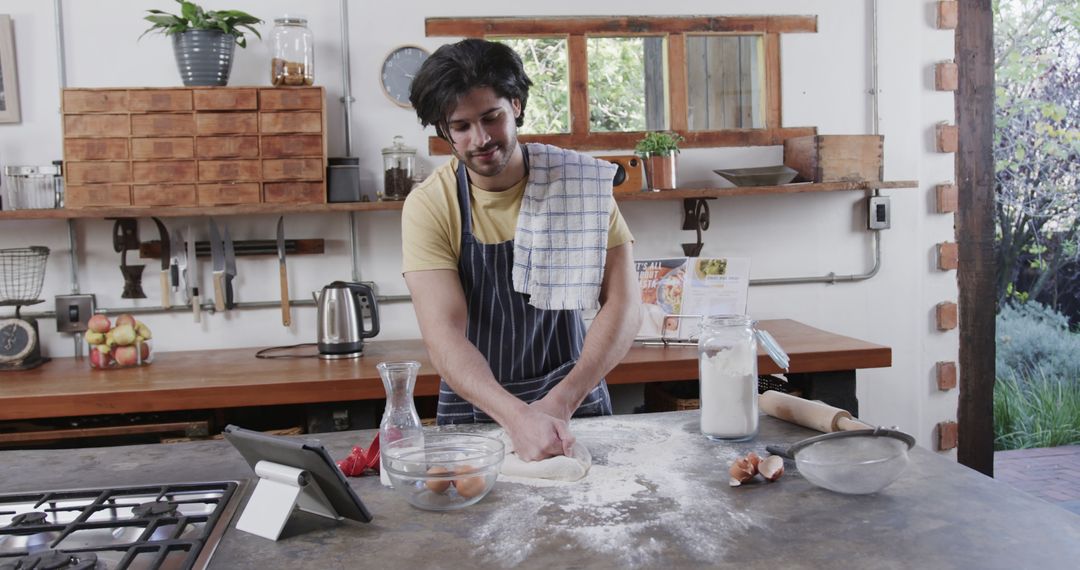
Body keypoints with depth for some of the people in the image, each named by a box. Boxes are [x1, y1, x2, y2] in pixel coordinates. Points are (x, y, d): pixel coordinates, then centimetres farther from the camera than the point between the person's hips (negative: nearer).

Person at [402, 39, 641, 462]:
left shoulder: (580, 182, -6)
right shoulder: (429, 206, -9)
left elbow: (623, 304, -9)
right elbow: (443, 335, -17)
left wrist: (562, 401, -20)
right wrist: (517, 417, -32)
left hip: (576, 401, 0)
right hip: (475, 409, 0)